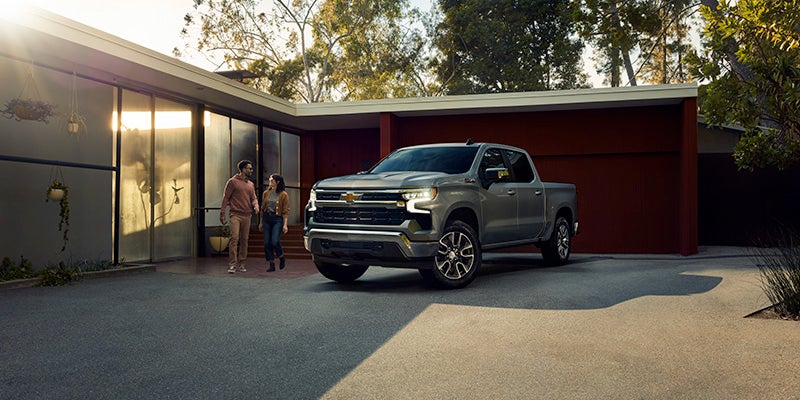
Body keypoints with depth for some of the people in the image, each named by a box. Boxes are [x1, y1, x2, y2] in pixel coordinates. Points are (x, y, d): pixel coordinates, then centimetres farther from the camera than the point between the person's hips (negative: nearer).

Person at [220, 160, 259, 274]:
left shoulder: (251, 184, 16)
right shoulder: (232, 181, -1)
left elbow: (253, 198, 17)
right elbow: (225, 198, -2)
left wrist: (256, 206, -6)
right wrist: (222, 213, -7)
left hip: (247, 216, 5)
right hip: (235, 215, -5)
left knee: (244, 240, 6)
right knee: (234, 238, -13)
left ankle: (241, 263, 14)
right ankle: (232, 264, -12)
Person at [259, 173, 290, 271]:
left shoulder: (283, 195, -4)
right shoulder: (266, 193, 9)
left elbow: (285, 211, -5)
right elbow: (262, 208, 15)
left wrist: (285, 224, -12)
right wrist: (261, 223, 15)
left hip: (277, 219, -5)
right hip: (266, 219, 5)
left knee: (275, 241, -15)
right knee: (267, 243, 1)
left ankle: (282, 257, 14)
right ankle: (271, 265, 11)